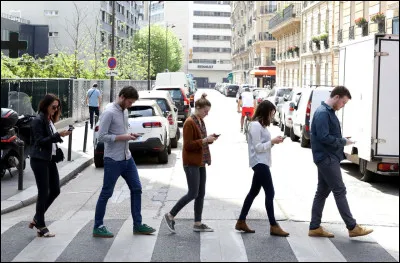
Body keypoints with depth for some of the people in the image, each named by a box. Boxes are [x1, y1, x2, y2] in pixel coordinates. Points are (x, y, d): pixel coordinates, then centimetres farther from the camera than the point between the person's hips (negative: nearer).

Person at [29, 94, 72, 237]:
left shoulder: (50, 120, 13)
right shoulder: (38, 120, -12)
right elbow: (40, 141, -19)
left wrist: (62, 134, 1)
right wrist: (58, 135, -25)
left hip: (50, 159, 9)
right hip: (39, 160, -9)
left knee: (55, 190, 9)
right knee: (43, 193, -5)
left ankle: (37, 219, 22)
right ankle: (41, 227, 4)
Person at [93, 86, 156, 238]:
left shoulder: (124, 111, 10)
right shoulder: (109, 113, -16)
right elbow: (102, 136, -20)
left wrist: (130, 135, 2)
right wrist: (123, 137, -19)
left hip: (127, 158, 9)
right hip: (113, 160, -8)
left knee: (136, 189, 9)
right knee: (106, 193, 1)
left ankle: (137, 225, 18)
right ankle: (98, 227, 12)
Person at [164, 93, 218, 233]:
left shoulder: (201, 121, 13)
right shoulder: (189, 123, -15)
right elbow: (188, 145, -18)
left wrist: (210, 139, 4)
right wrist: (205, 140, -21)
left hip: (200, 162, 9)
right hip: (191, 163, -9)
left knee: (201, 194, 9)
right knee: (193, 193, -7)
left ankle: (198, 224, 16)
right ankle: (170, 215, 6)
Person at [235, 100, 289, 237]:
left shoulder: (261, 125, 16)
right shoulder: (255, 125, -15)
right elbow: (258, 147, -18)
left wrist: (273, 141, 2)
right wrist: (272, 142, -17)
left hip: (261, 163, 11)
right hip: (259, 163, -11)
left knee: (254, 192, 14)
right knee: (270, 192, -9)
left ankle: (241, 222, 20)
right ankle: (273, 226, -5)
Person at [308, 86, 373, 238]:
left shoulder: (329, 112, 15)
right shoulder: (323, 113, -17)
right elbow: (324, 137, -23)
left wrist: (342, 140, 3)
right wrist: (343, 141, -13)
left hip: (327, 158, 10)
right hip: (327, 158, -10)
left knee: (322, 192, 11)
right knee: (340, 191, -5)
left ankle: (315, 228, 15)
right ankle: (352, 228, 1)